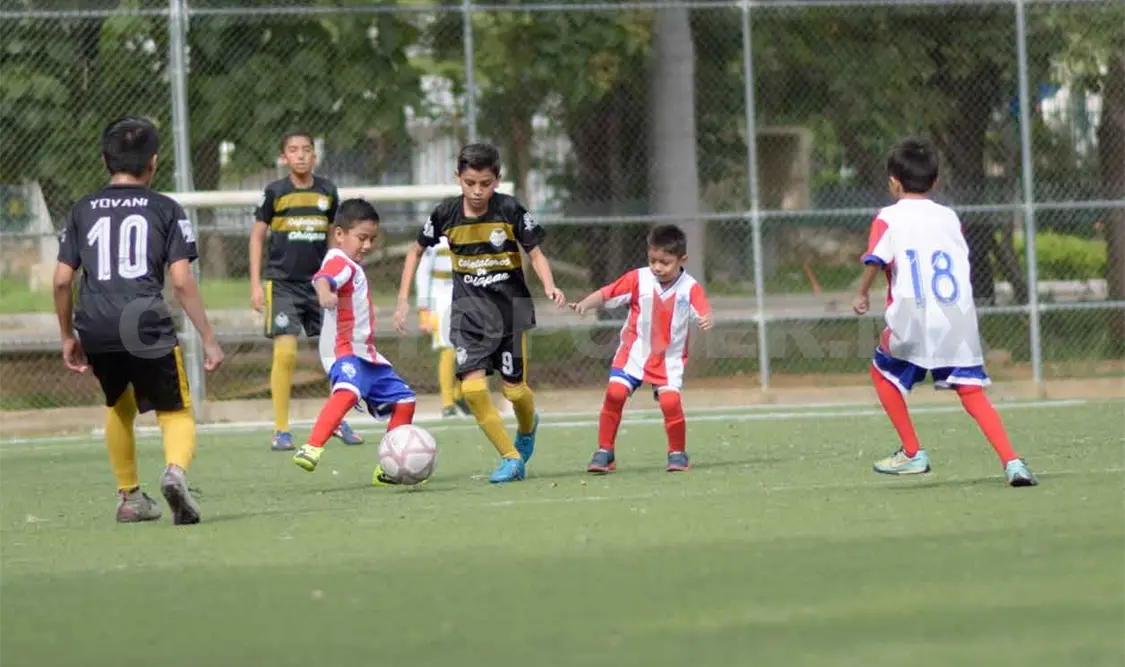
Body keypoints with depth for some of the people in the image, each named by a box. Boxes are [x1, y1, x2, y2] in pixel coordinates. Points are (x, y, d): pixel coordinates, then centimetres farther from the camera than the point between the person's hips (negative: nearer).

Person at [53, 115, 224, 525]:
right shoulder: (166, 210, 6)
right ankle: (176, 470, -26)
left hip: (95, 328, 3)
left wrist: (68, 336, 22)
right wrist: (209, 339, 2)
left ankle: (129, 496, 32)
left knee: (119, 406, 28)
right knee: (176, 413, 6)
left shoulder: (83, 211, 14)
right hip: (145, 325, -3)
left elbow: (62, 280, 10)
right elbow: (181, 281, -2)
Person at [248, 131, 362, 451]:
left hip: (319, 283, 3)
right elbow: (257, 236, 4)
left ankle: (338, 421, 17)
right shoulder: (275, 193, -2)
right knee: (285, 352, -13)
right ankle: (281, 430, -4)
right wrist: (255, 284, -1)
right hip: (283, 283, -3)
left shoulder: (327, 191, 6)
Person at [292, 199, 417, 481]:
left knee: (404, 400, 13)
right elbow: (322, 278, -34)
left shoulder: (353, 266, 20)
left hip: (366, 353, 10)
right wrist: (325, 293, -57)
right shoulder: (339, 262, -11)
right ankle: (312, 449, -48)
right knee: (348, 391, -37)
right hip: (344, 350, -10)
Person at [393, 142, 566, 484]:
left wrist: (549, 287, -23)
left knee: (514, 389, 3)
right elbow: (416, 251, 10)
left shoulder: (510, 211, -12)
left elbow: (536, 253, -4)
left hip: (510, 305, -1)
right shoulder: (446, 214, -6)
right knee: (472, 387, -16)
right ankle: (511, 458, -5)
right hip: (469, 308, 1)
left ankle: (527, 427, 40)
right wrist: (403, 300, 5)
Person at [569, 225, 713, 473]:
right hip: (634, 351, 1)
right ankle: (605, 452, -2)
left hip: (669, 357, -1)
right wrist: (585, 304, -26)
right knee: (615, 392, -16)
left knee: (670, 400, -18)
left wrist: (707, 320, -47)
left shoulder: (690, 289, -11)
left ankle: (678, 453, 6)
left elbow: (704, 313, -23)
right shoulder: (638, 279, -8)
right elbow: (606, 294, -8)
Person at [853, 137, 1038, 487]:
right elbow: (962, 259, 18)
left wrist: (862, 294, 5)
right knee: (972, 391, 1)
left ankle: (912, 453, 21)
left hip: (913, 321, -3)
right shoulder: (949, 217, 15)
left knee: (884, 373, 22)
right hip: (959, 319, 3)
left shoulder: (890, 218, 2)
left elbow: (875, 261, -10)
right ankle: (1011, 461, -17)